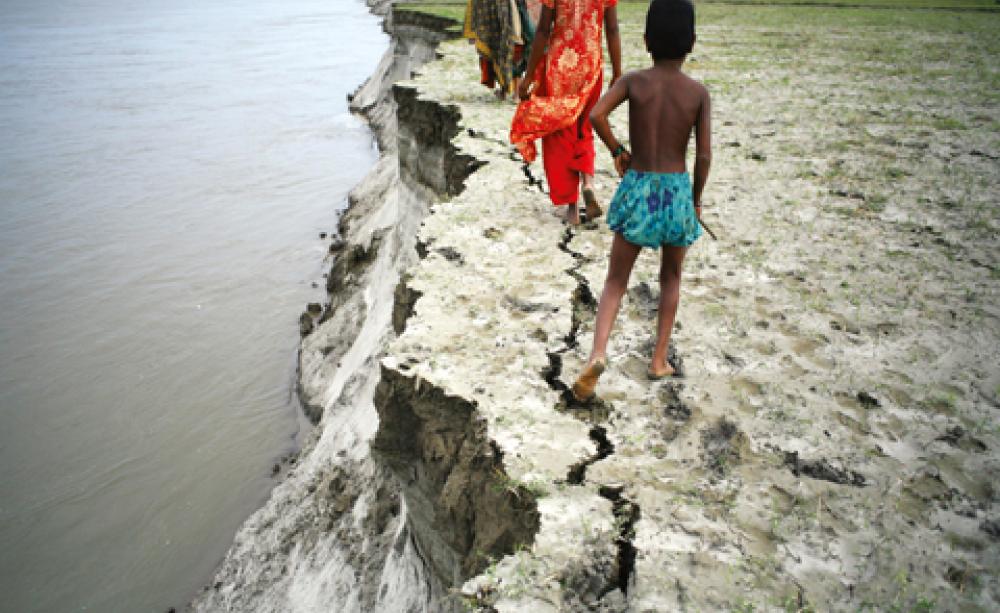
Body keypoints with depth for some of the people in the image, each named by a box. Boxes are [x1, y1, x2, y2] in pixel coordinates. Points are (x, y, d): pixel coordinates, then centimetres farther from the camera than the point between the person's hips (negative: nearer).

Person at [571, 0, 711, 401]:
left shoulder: (633, 81, -3)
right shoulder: (699, 92, -4)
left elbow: (595, 114, -18)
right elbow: (704, 155, -7)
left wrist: (616, 151, -1)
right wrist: (697, 199, 8)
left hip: (637, 190, 0)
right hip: (677, 191, 0)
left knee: (616, 281, 9)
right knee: (671, 277, 22)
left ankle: (597, 354, -13)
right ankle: (659, 359, 24)